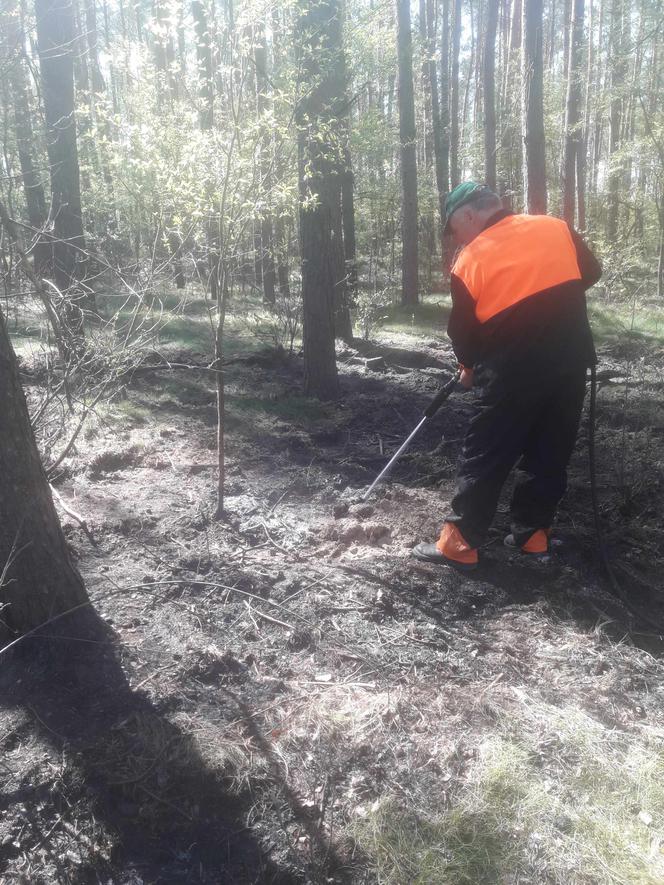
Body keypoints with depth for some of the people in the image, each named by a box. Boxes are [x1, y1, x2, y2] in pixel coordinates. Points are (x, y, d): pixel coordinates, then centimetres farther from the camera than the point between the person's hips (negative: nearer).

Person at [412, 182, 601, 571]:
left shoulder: (469, 260, -4)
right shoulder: (557, 227, 4)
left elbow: (462, 328, 2)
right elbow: (592, 272, 15)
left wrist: (470, 366, 19)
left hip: (513, 371, -4)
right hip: (570, 360, 4)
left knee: (485, 456, 4)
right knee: (551, 454, 14)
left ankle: (460, 543, 7)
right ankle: (533, 534, 22)